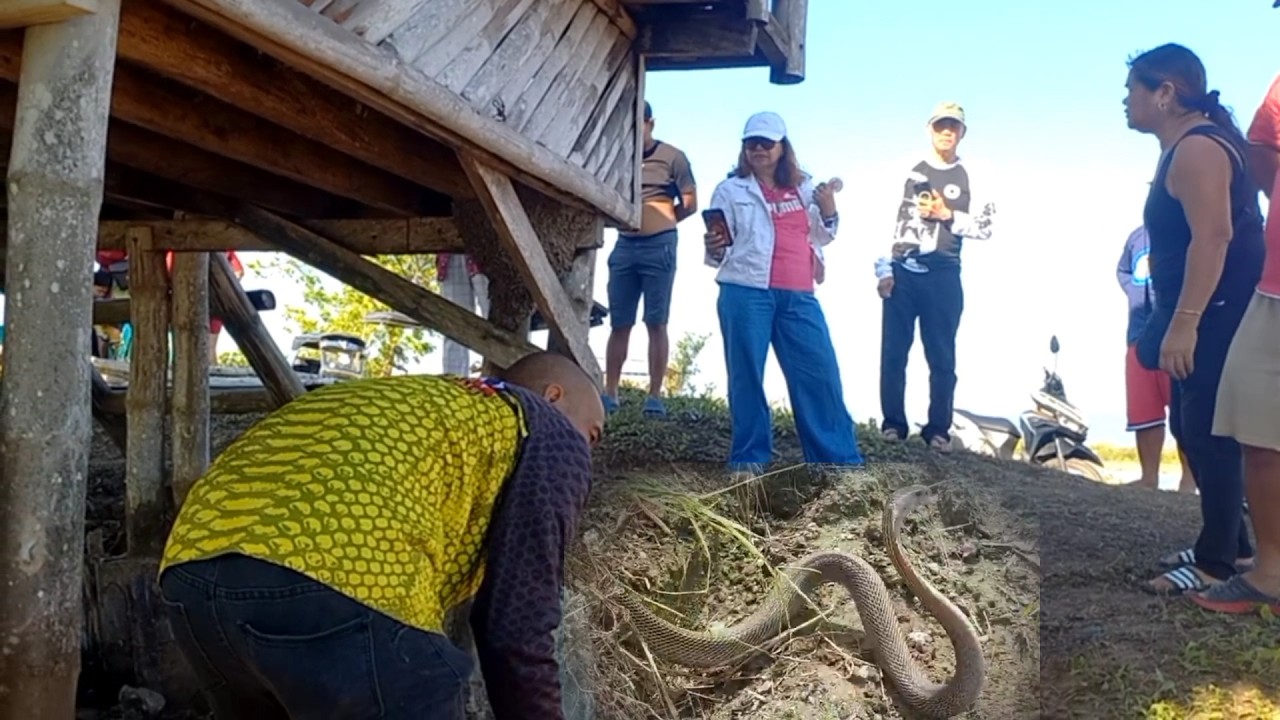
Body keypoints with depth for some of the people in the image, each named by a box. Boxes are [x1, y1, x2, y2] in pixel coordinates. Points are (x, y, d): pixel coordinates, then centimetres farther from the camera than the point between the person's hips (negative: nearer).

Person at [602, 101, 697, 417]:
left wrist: (658, 221, 6)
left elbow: (690, 204, 3)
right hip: (624, 245, 4)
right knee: (619, 323, 4)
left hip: (659, 246, -4)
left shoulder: (672, 157, 0)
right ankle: (610, 393, 7)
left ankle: (655, 395, 2)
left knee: (656, 323, -1)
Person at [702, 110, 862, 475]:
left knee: (820, 374, 0)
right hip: (746, 292, -3)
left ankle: (841, 460, 6)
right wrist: (714, 250, -16)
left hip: (799, 296, 3)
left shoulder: (804, 187, 18)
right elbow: (719, 250, 7)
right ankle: (749, 458, 4)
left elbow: (822, 238, 25)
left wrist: (829, 212, 5)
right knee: (746, 375, -4)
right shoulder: (731, 190, 9)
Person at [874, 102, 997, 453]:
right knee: (893, 352, 1)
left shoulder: (971, 177, 9)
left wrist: (947, 215, -9)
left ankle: (938, 429, 8)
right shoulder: (907, 170, 7)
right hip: (903, 271, 0)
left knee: (942, 356, 2)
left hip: (943, 275, 0)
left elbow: (984, 227, 4)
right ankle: (893, 423, 9)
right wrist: (884, 270, -5)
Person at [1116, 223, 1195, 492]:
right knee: (1143, 410, 7)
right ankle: (1149, 476, 15)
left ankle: (1189, 478, 2)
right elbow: (1122, 270, 34)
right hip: (1140, 333, 6)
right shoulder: (1137, 236, 18)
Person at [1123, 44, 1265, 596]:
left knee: (1209, 434, -6)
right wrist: (1176, 319, 24)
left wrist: (1184, 322, -29)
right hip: (1206, 315, 11)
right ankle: (1232, 544, 24)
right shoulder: (1186, 145, 17)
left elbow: (1213, 236, -26)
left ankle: (1217, 562, 2)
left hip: (1216, 316, -11)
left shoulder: (1196, 148, -16)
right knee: (1191, 428, 15)